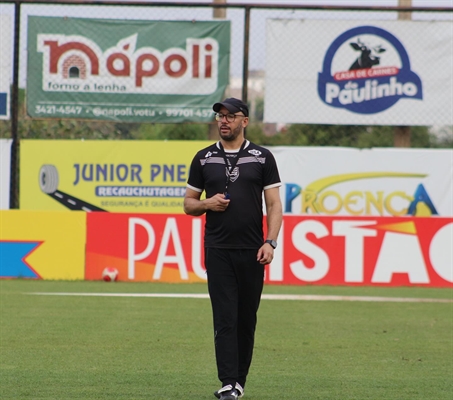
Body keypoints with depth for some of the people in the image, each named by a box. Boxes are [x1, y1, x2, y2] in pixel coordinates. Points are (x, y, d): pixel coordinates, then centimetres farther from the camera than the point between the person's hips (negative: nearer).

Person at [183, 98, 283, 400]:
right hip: (218, 250, 0)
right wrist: (207, 203, -8)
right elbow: (189, 205, 14)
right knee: (225, 319, -7)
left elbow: (274, 204, 2)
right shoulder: (204, 158, 9)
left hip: (252, 251, 0)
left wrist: (270, 242, -10)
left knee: (247, 319, 6)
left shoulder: (262, 157, 5)